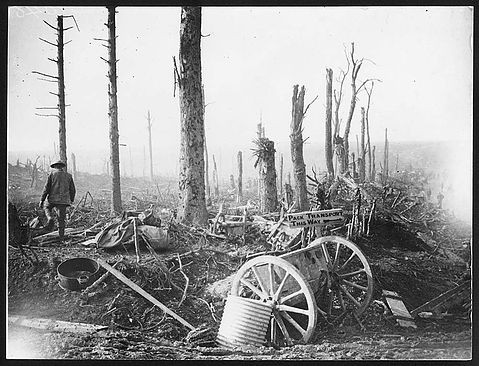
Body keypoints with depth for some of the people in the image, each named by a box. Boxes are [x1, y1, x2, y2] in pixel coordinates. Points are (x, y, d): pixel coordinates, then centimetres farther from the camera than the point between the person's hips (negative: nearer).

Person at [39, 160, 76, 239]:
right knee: (61, 219, 9)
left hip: (53, 199, -2)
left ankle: (50, 218, 1)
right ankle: (61, 236, 9)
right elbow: (72, 190, 11)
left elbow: (46, 188, -3)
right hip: (64, 200, 2)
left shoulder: (52, 174, 2)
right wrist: (71, 200, 26)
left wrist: (42, 200, 1)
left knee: (46, 207, 28)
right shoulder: (68, 175, 9)